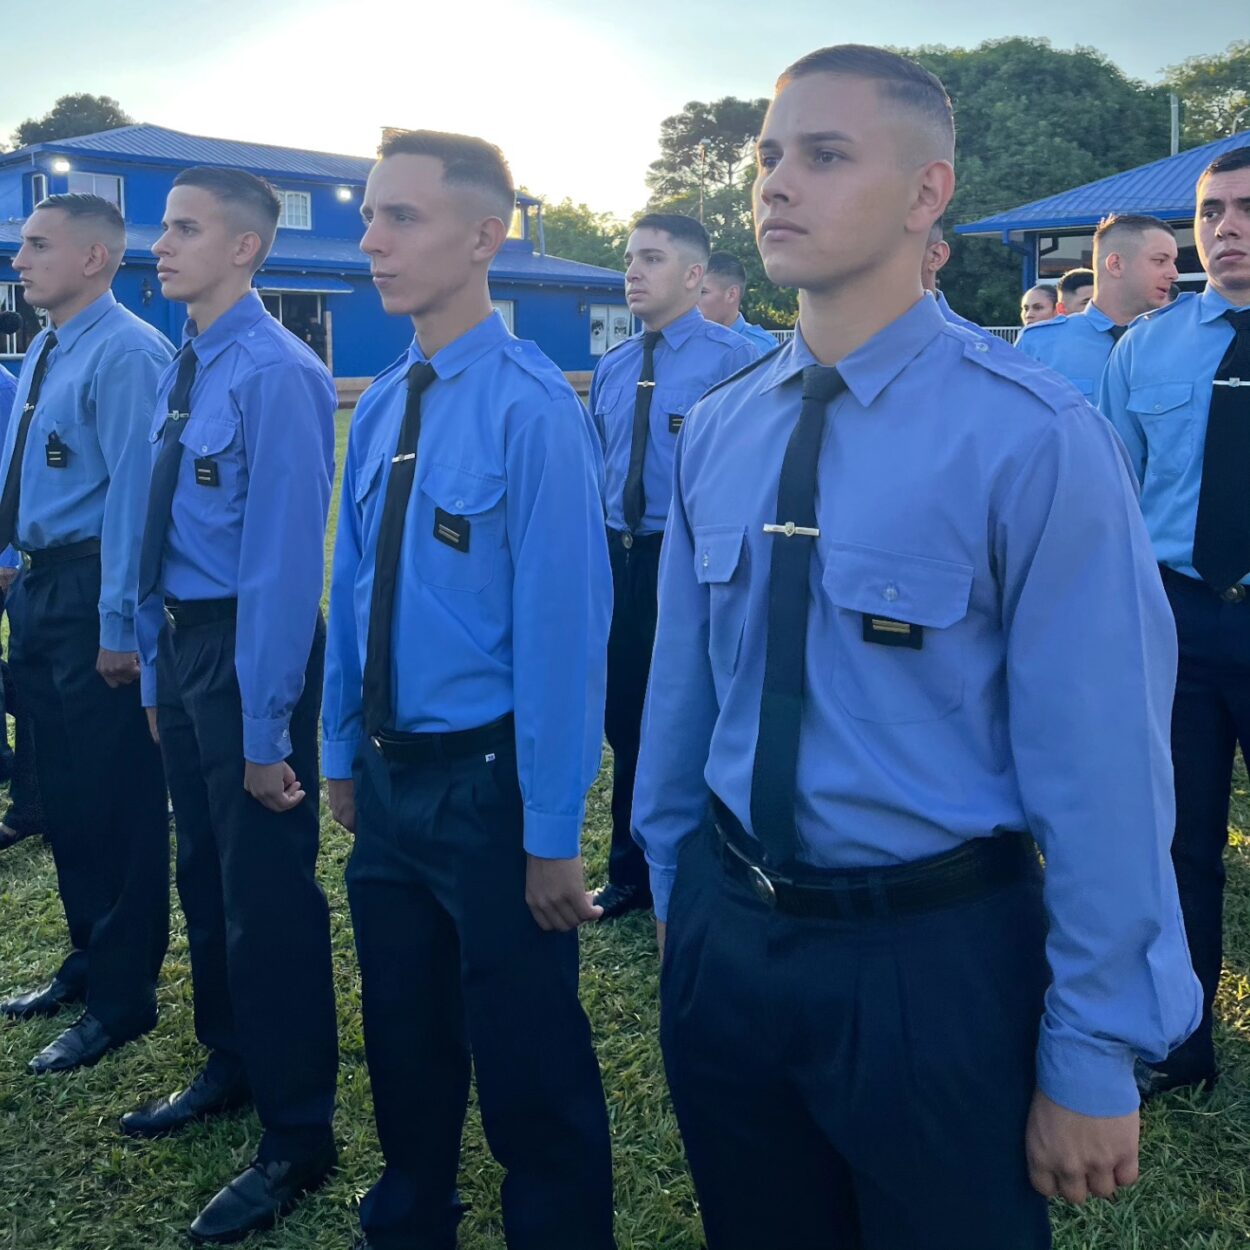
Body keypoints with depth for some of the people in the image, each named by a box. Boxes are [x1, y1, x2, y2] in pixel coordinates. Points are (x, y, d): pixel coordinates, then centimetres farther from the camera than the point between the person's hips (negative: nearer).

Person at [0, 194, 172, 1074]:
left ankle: (124, 997, 16)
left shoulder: (126, 355, -15)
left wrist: (119, 624, -20)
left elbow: (134, 491, -19)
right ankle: (89, 961, 36)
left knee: (115, 799, 1)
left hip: (93, 592, -9)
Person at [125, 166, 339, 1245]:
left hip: (250, 647, -9)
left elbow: (284, 557, -20)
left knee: (268, 894, 2)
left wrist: (266, 727, -19)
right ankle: (229, 1067, 43)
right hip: (182, 643, 9)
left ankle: (298, 1142, 20)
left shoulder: (276, 375, -18)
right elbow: (163, 538, 14)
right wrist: (157, 669, 16)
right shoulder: (184, 370, 9)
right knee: (204, 874, 21)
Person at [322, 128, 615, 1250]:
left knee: (532, 1073, 11)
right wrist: (346, 755, 14)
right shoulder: (379, 409, 4)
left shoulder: (533, 409, -18)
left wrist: (553, 833, -16)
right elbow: (353, 596, 11)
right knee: (404, 1047, 24)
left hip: (487, 781, -7)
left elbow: (561, 629, -19)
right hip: (388, 777, 7)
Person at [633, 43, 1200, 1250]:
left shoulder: (1033, 438, -17)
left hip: (935, 958, -4)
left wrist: (1093, 1055, -10)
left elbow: (1098, 762, -15)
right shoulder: (714, 431, 0)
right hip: (725, 933, 5)